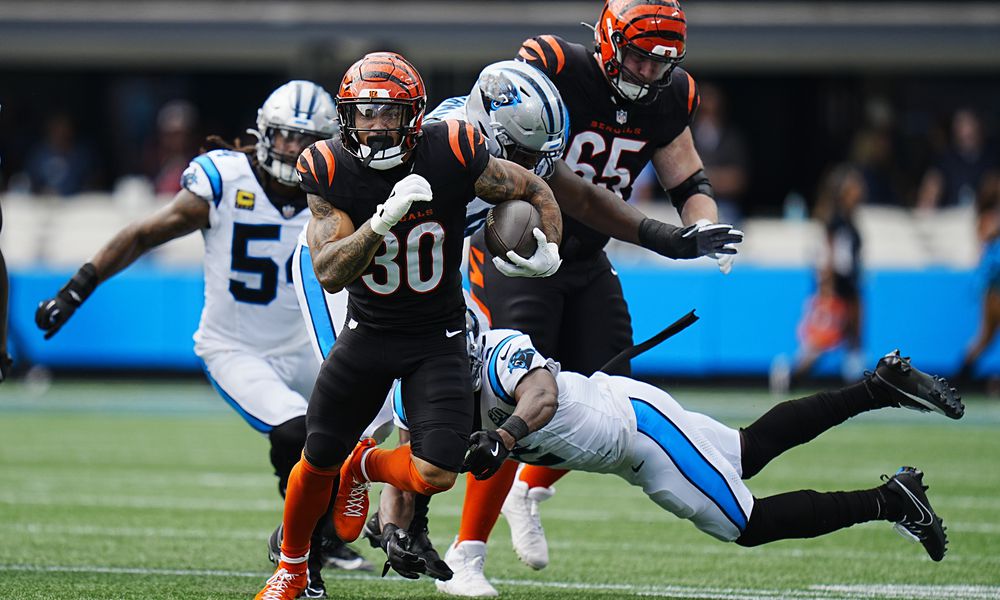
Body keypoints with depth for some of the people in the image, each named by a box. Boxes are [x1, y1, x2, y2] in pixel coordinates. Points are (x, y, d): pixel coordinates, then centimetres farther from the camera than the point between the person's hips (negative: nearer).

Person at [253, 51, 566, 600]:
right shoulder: (330, 172, -16)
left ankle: (365, 467, 23)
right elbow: (329, 274, -24)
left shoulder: (453, 157, -18)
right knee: (319, 461, 6)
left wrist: (550, 250, -18)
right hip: (369, 331, 1)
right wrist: (384, 220, -38)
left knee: (433, 476, -14)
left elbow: (534, 191, 0)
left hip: (438, 339, -1)